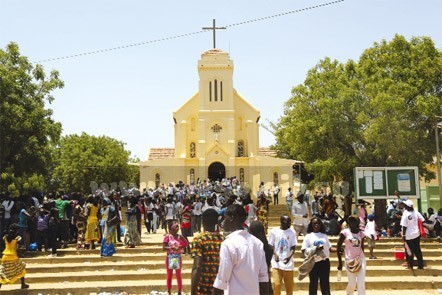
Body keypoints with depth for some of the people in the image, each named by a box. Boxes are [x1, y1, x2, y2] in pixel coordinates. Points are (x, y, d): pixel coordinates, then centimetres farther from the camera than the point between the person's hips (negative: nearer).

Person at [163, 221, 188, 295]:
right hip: (170, 257, -2)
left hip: (178, 257, 2)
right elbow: (164, 247, -12)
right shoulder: (168, 236, -8)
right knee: (169, 275, 8)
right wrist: (172, 248, -25)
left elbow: (186, 244, -2)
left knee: (179, 275, 6)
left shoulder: (180, 236, 0)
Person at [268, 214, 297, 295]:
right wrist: (275, 255, -16)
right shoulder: (274, 231, 0)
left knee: (289, 285, 8)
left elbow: (293, 247, 0)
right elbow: (271, 246, 2)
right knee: (276, 284, -9)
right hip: (277, 263, -2)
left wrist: (289, 257, -19)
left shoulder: (292, 232, 4)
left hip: (288, 263, 2)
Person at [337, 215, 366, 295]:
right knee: (352, 283, 6)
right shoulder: (345, 232, -5)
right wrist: (340, 261, -6)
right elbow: (338, 247, -3)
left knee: (361, 283, -5)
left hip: (360, 260, 2)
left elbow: (362, 247, 14)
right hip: (350, 260, -2)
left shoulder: (361, 233, 4)